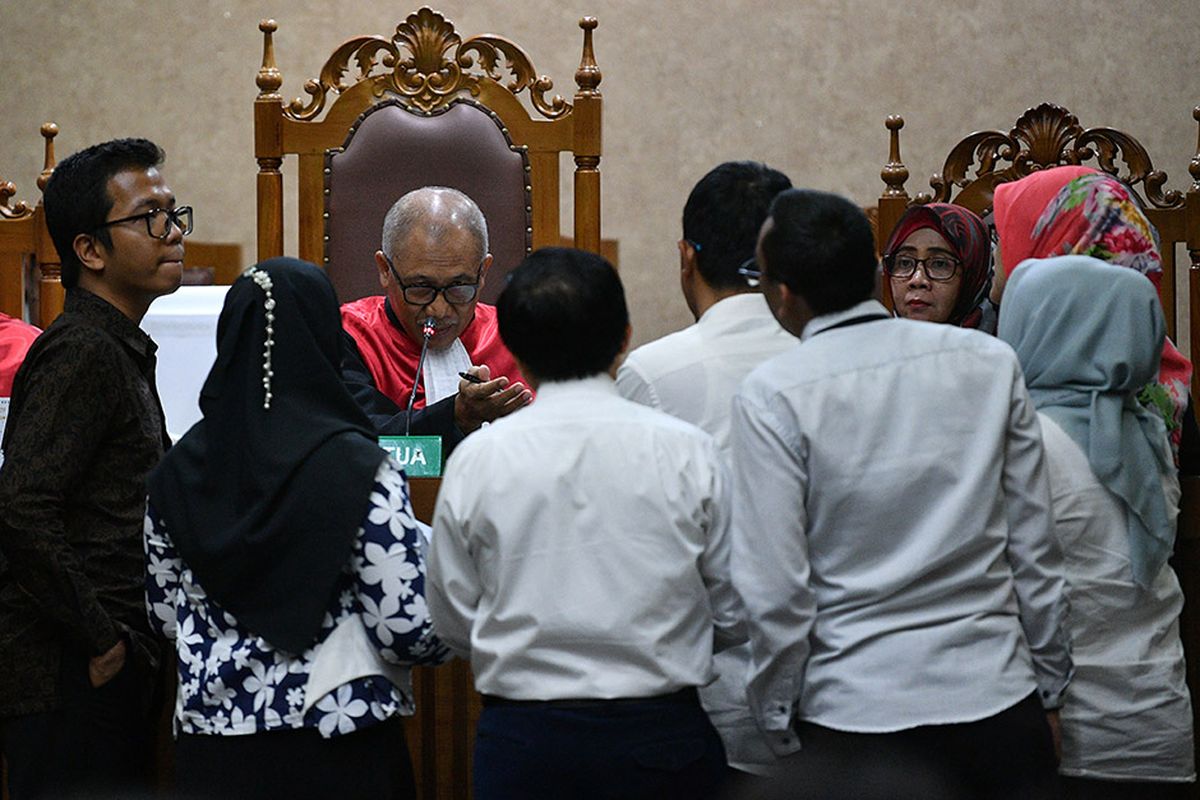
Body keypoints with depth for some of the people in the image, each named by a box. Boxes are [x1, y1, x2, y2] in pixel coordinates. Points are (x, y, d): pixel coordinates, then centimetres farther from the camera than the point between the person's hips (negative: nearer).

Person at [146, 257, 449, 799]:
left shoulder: (178, 471, 1)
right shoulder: (361, 472, -14)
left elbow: (165, 617, 10)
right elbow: (407, 628, -15)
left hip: (212, 754, 4)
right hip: (338, 753, -4)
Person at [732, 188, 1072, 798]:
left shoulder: (772, 396, -10)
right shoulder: (991, 364, 1)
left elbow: (775, 588, -11)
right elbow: (1035, 548, 6)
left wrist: (778, 725, 2)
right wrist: (1048, 687, 16)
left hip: (854, 717, -2)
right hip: (999, 701, 3)